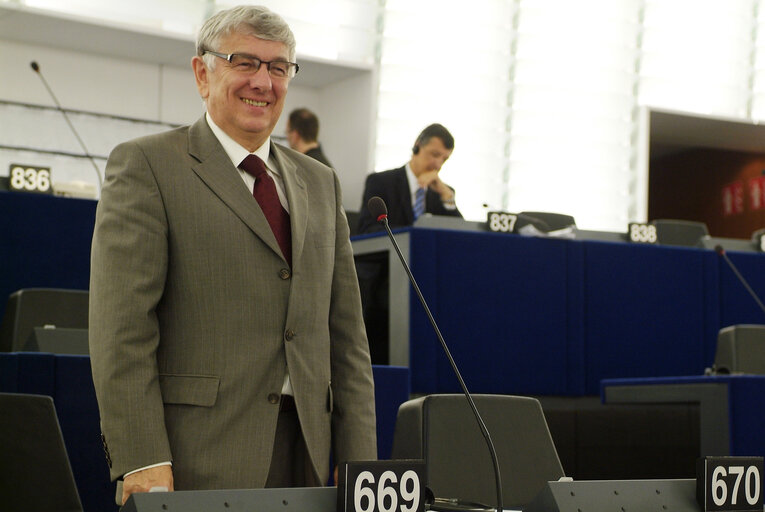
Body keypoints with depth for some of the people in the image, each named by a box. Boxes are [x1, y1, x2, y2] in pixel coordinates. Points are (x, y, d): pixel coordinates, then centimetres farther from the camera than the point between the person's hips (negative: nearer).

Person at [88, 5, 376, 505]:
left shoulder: (320, 183, 18)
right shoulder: (146, 165, 1)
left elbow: (346, 333, 15)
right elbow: (120, 327, -8)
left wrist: (360, 464, 7)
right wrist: (142, 461, -16)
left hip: (304, 452, 5)